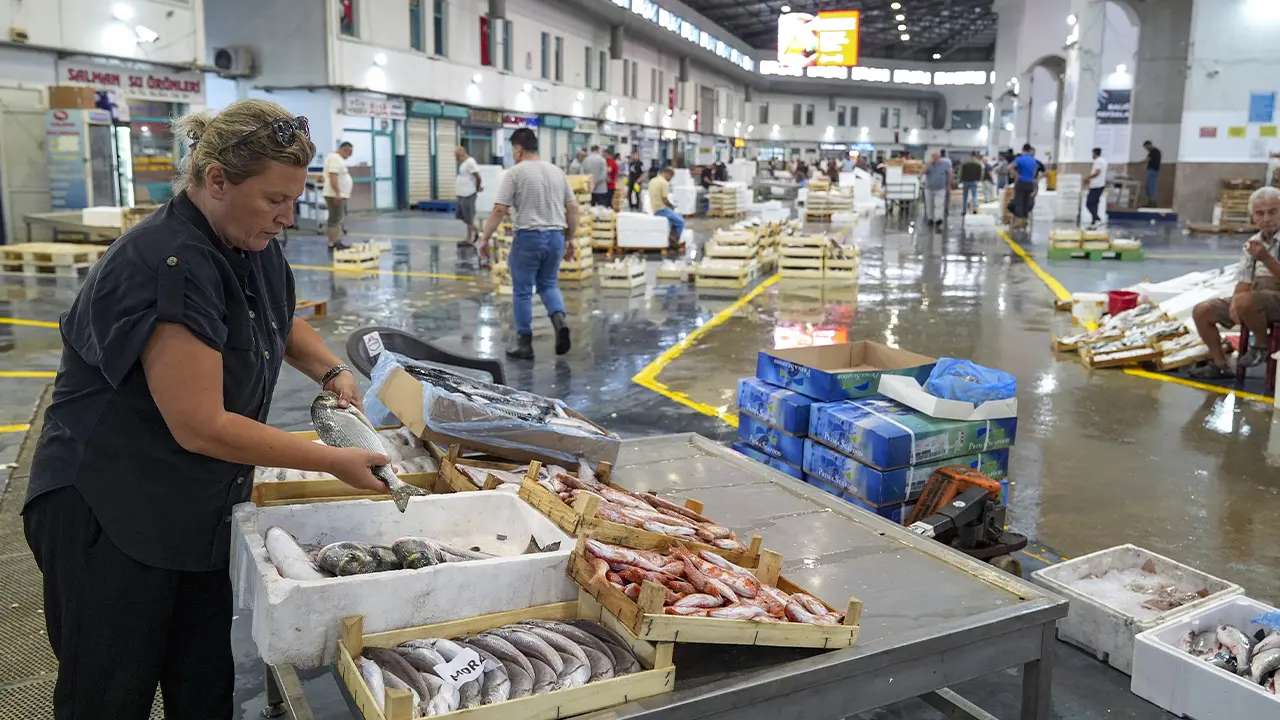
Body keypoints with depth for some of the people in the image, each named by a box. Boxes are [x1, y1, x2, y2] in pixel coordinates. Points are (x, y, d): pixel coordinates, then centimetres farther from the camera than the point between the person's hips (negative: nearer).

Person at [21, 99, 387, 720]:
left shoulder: (252, 248, 2)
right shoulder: (169, 266, -25)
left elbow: (284, 324, 23)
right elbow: (201, 427, -27)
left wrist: (332, 372, 3)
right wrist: (332, 461, -21)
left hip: (200, 515, 8)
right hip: (107, 521, -8)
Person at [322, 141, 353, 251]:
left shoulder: (338, 158, 19)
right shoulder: (335, 158, -14)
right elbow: (333, 177, -24)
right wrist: (337, 193, -28)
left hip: (340, 195, 11)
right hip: (335, 195, -11)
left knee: (339, 219, 14)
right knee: (334, 220, -9)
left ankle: (337, 242, 19)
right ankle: (333, 244, -9)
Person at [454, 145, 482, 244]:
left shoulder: (470, 162, -17)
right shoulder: (463, 162, 13)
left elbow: (478, 177, -19)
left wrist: (477, 188, -5)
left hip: (468, 194, -10)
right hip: (461, 194, 10)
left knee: (468, 218, -1)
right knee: (461, 216, 18)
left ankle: (469, 239, 7)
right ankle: (476, 229, 30)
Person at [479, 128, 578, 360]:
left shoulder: (514, 173, -6)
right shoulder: (557, 171, 10)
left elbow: (499, 210, -11)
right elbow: (573, 208, 10)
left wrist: (484, 238, -3)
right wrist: (570, 240, 18)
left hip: (528, 237, -5)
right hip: (555, 237, 5)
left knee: (522, 291, 6)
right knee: (548, 284, 20)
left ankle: (524, 343, 11)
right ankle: (559, 320, -5)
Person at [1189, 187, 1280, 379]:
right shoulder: (1253, 243, 11)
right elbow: (1243, 282, 7)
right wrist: (1234, 303, -13)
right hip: (1254, 298, 7)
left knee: (1244, 301, -37)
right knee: (1201, 311, -5)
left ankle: (1261, 345, -9)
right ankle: (1220, 364, 6)